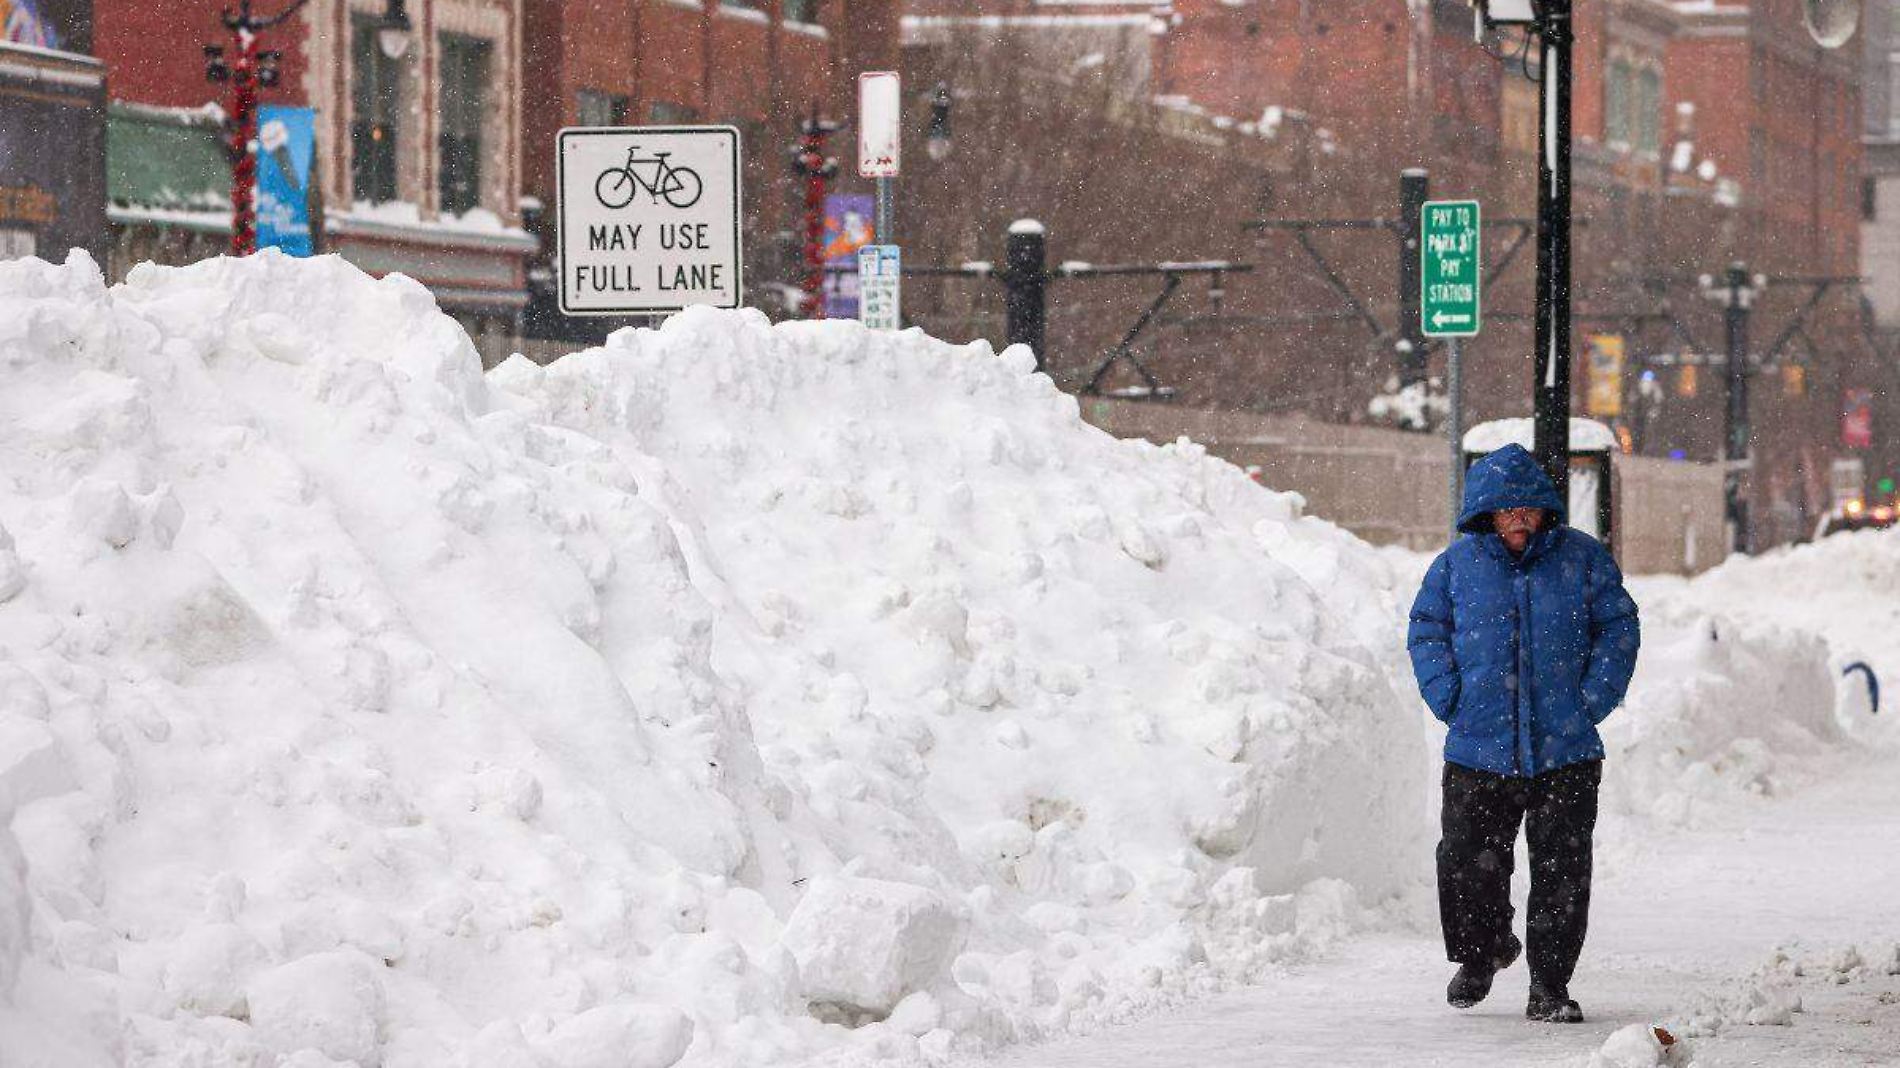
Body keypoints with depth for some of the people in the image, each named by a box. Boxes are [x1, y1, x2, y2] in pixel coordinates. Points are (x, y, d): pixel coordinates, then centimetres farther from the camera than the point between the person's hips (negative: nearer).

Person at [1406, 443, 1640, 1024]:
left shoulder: (1581, 557, 1)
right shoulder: (1458, 563, 3)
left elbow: (1618, 627, 4)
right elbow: (1427, 629, 9)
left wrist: (1591, 701, -6)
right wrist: (1450, 700, -3)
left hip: (1565, 752, -1)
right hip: (1478, 749, 1)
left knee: (1561, 872, -1)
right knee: (1467, 862, 3)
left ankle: (1550, 985, 9)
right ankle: (1479, 953, 30)